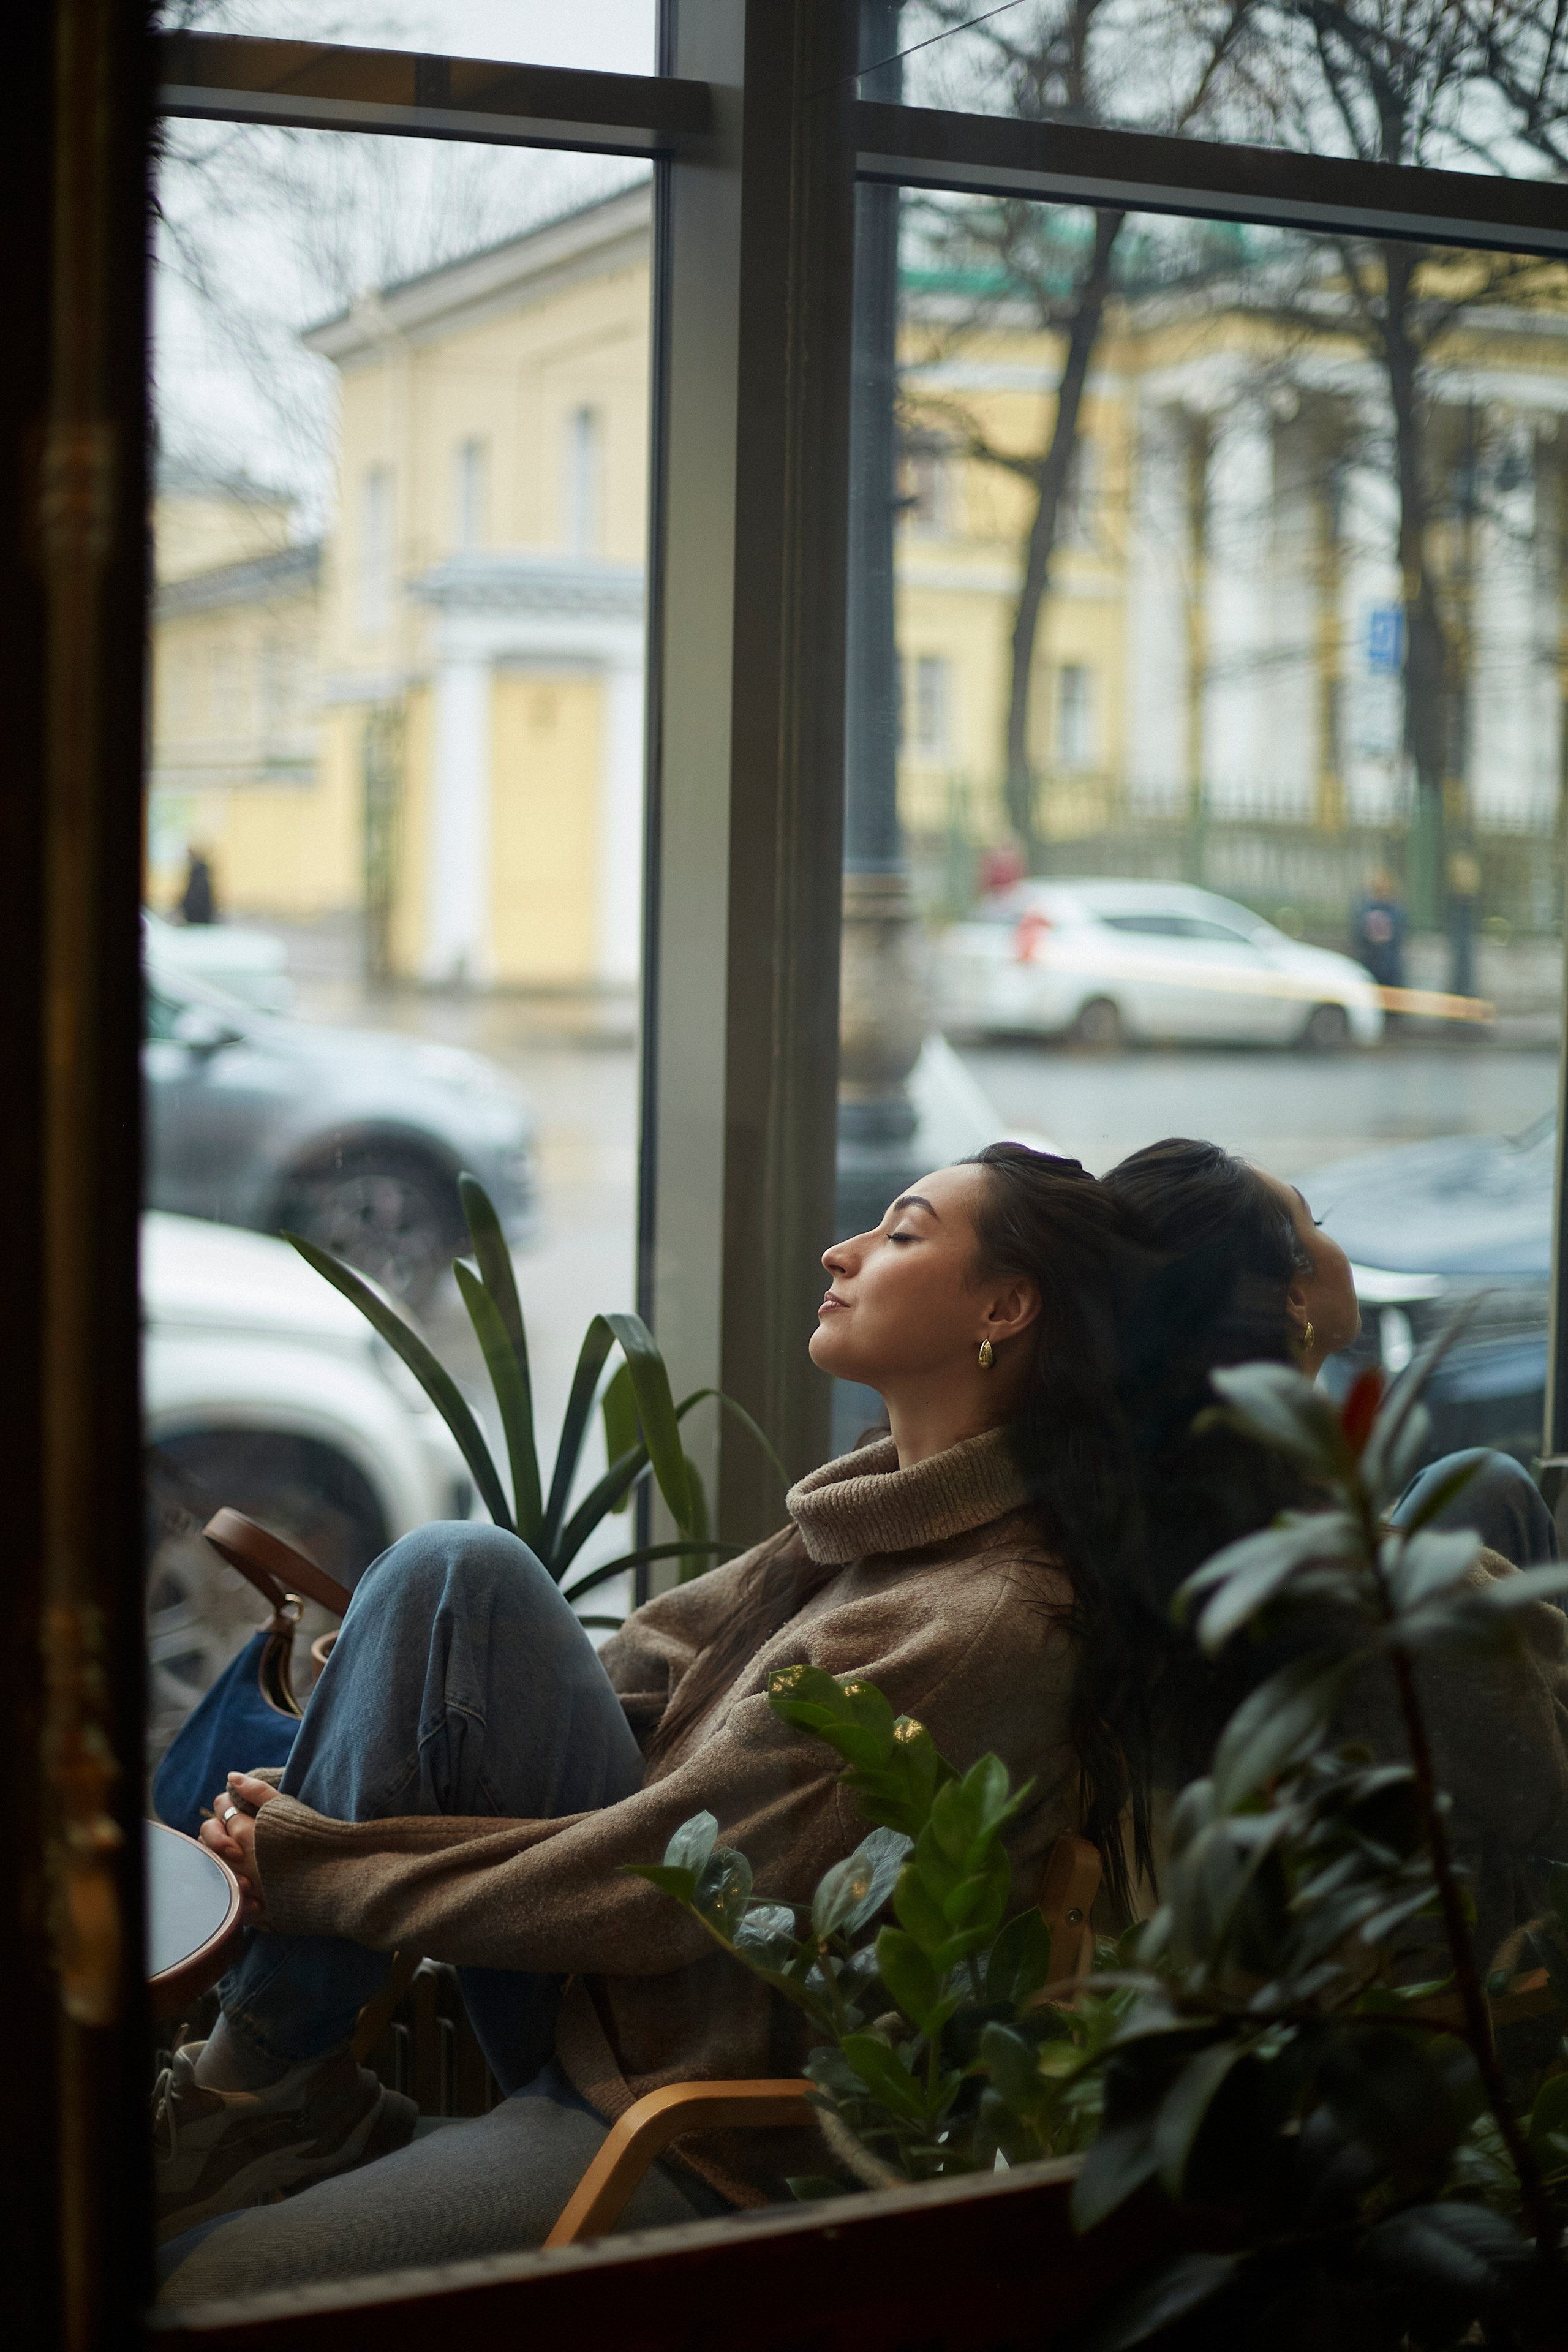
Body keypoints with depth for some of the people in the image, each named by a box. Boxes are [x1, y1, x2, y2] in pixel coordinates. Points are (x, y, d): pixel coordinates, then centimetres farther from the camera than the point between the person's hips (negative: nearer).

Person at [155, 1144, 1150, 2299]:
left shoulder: (993, 1623, -24)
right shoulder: (894, 1508, 4)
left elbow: (654, 1885, -23)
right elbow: (652, 1668, 10)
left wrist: (308, 1862, -14)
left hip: (712, 2144, -9)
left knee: (190, 2283, -22)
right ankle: (265, 2079, -6)